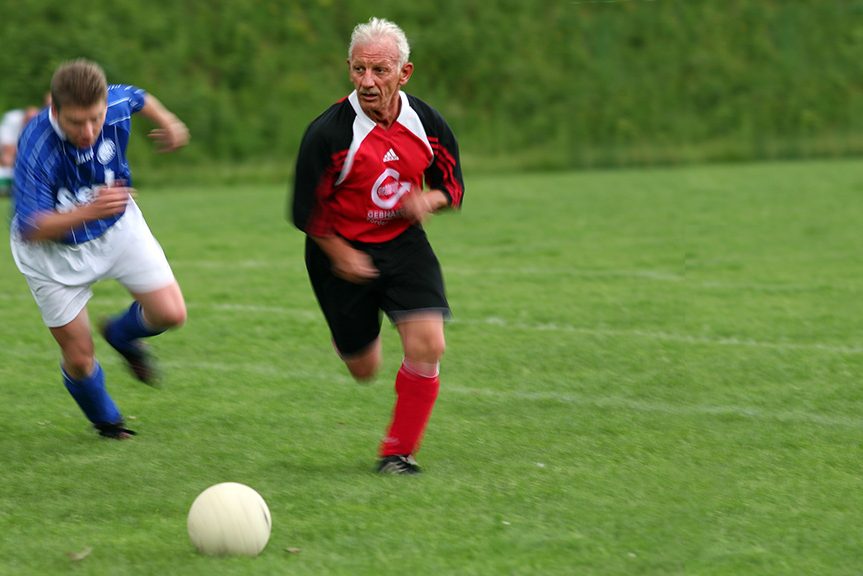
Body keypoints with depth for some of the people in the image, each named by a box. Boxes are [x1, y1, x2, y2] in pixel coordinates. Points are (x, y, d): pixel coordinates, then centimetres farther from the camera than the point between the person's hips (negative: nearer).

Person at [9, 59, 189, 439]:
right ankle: (105, 419, 36)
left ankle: (121, 334, 29)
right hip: (54, 250, -4)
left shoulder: (118, 103, -25)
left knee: (170, 313, -6)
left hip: (118, 227, 4)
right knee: (78, 357, 3)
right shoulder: (34, 150, -39)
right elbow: (31, 229, -36)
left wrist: (167, 122, 19)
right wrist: (88, 212, -50)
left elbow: (138, 98, 2)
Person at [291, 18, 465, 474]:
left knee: (427, 347, -16)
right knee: (363, 368, 7)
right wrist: (341, 257, -15)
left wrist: (428, 200, -16)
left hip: (404, 245, 3)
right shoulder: (328, 133, -21)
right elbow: (306, 212, -12)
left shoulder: (427, 123, -9)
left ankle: (398, 451, 0)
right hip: (343, 251, -3)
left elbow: (452, 184, 6)